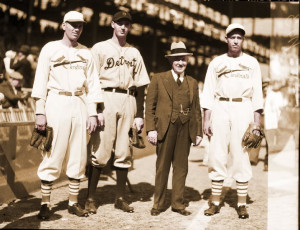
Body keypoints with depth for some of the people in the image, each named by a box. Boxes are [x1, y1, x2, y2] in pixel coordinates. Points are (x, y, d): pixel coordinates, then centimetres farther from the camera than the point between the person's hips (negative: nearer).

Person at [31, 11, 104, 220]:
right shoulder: (50, 49, 4)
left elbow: (92, 83, 11)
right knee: (52, 156, -5)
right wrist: (40, 112, -9)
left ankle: (74, 202, 12)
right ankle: (45, 203, 2)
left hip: (80, 104, 4)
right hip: (56, 103, -3)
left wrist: (93, 113, 3)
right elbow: (41, 81, 0)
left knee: (79, 156, 4)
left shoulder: (86, 53, 14)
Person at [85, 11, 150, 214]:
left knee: (124, 152, 4)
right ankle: (91, 198, 0)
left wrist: (140, 114, 9)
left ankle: (120, 197, 13)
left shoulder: (134, 53, 19)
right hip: (106, 98, -4)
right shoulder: (100, 48, 8)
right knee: (100, 150, -7)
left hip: (128, 101, 4)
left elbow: (140, 85, 15)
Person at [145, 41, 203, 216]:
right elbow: (150, 106, 1)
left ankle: (178, 203, 17)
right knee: (162, 167, 4)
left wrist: (199, 132, 9)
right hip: (166, 128, -2)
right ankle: (158, 204, 15)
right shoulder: (159, 79, 6)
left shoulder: (193, 83, 15)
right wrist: (151, 129, -8)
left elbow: (197, 110, 15)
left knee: (181, 167, 6)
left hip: (185, 129, 3)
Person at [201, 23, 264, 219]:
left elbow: (257, 93, 6)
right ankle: (215, 201, 7)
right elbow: (208, 92, 8)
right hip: (220, 109, 1)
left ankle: (242, 203, 3)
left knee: (241, 155, -4)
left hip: (243, 109, -1)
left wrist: (257, 121, -3)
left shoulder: (252, 63, 10)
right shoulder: (216, 63, 12)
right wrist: (206, 119, -1)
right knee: (217, 155, -1)